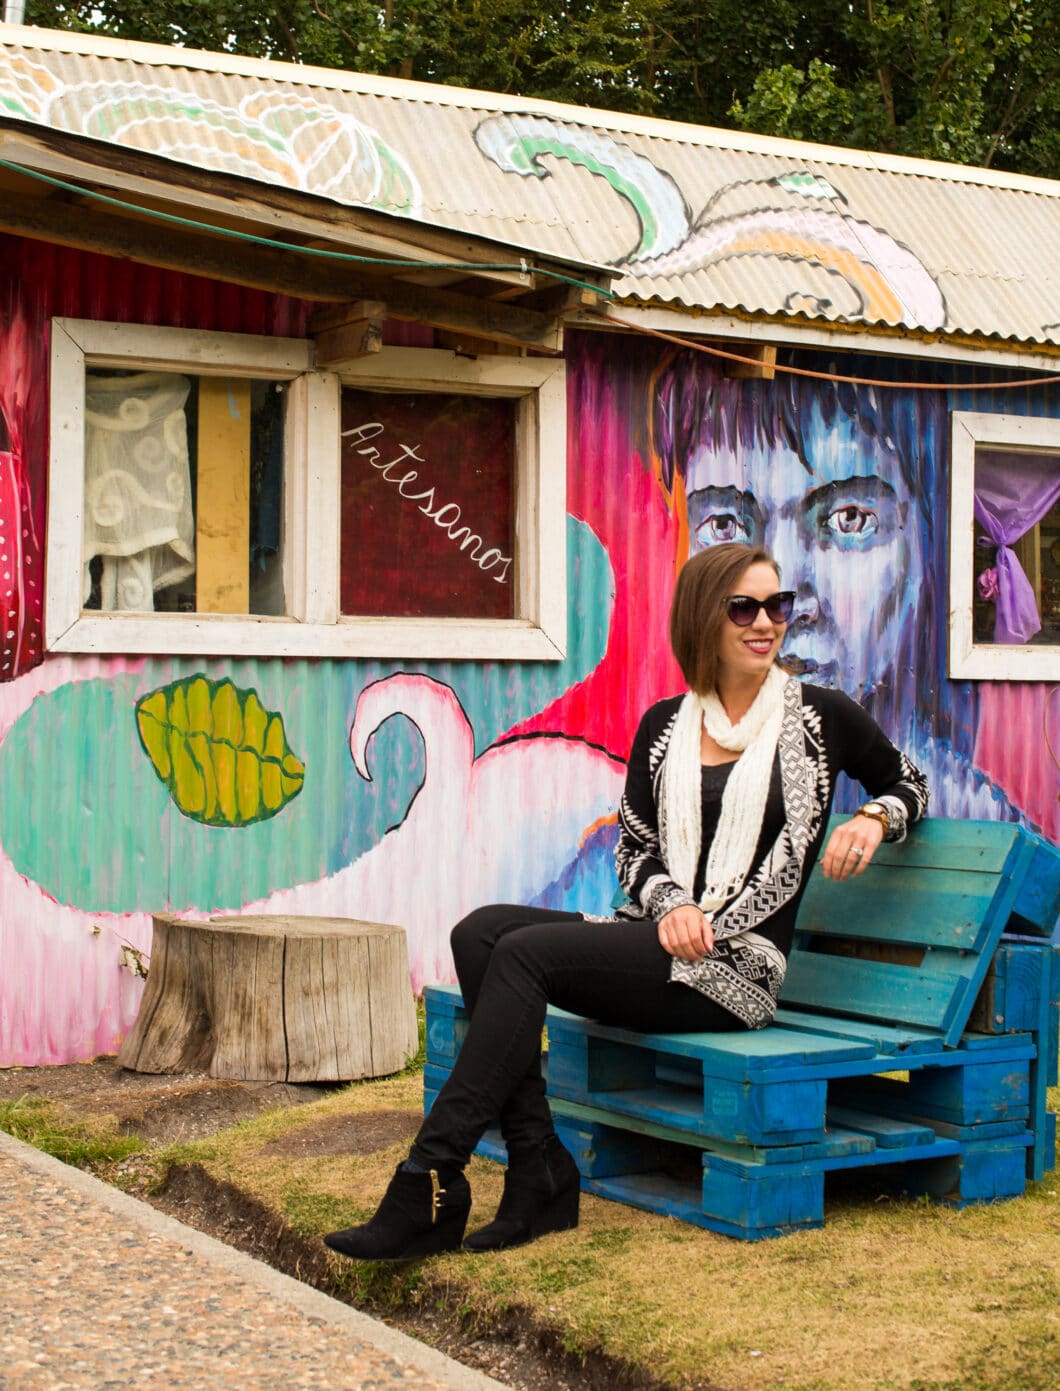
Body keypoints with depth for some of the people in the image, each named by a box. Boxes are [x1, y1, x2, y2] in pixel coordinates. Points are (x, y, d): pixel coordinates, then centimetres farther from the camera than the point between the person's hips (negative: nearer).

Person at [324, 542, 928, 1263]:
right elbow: (635, 848, 11)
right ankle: (541, 1176, -21)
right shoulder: (664, 726, 13)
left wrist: (874, 819, -5)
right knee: (481, 931, -20)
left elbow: (908, 780, 18)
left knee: (525, 951, -26)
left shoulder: (820, 716, 4)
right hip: (653, 940, 6)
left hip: (738, 966, -5)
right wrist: (671, 904, -10)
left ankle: (431, 1189, -27)